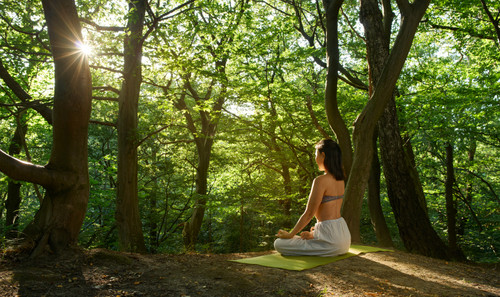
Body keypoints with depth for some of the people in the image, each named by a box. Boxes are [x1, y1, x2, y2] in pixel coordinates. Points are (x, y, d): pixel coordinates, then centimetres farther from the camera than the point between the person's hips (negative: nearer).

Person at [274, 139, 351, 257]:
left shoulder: (321, 180, -19)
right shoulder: (340, 179, 8)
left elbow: (308, 214, -16)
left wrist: (290, 234, -4)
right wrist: (315, 233, 21)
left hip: (330, 237, -9)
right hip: (343, 233, 9)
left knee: (279, 244, -2)